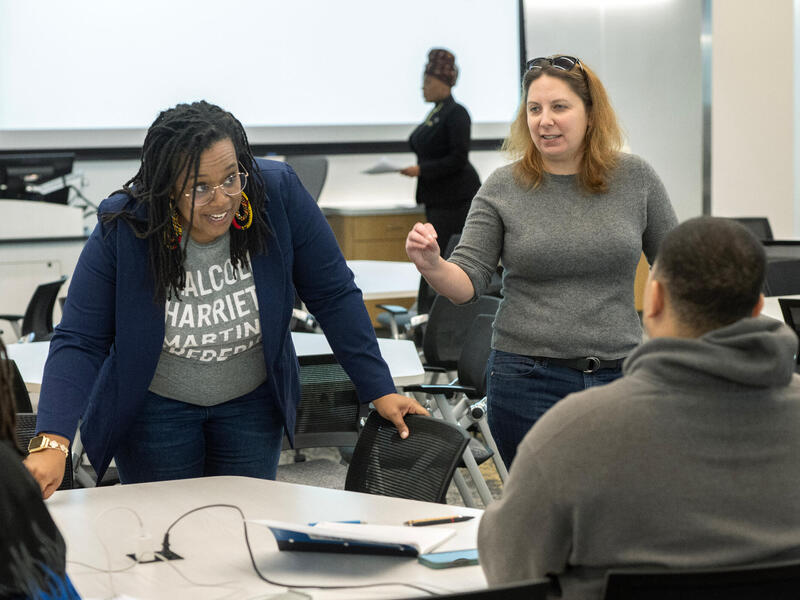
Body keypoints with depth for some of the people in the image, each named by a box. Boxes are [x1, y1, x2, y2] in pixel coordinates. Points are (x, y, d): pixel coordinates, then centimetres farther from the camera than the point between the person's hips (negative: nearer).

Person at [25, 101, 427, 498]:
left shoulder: (279, 194, -22)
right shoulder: (122, 229, -24)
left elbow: (334, 296, -12)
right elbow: (79, 341, -21)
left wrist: (379, 391, -14)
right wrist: (53, 442, -35)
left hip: (253, 401, 2)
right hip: (155, 407, -1)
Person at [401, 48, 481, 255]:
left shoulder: (456, 113, -13)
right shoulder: (435, 112, 16)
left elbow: (458, 159, -19)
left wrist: (421, 170, -21)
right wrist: (413, 167, 7)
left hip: (454, 198, -10)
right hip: (436, 198, 10)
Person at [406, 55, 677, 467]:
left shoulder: (635, 179, 3)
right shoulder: (503, 188, 0)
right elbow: (468, 283, -2)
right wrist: (432, 266, -22)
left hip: (619, 376, 1)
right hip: (528, 380, -1)